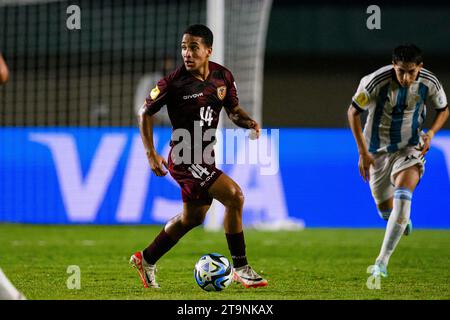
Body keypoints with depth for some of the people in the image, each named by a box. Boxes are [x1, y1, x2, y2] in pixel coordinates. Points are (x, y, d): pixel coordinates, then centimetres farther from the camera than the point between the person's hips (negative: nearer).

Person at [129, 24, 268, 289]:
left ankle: (147, 260, 40)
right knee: (234, 195, -20)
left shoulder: (223, 76, -1)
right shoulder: (173, 83, -16)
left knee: (193, 217, 21)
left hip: (205, 156, 8)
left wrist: (248, 122, -10)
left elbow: (233, 110, 13)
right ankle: (241, 269, -10)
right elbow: (146, 113, -4)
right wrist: (151, 153, -8)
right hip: (184, 157, -8)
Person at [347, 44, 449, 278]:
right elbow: (353, 112, -10)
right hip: (377, 150, 0)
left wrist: (431, 133, -14)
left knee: (402, 198, -24)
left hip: (410, 148, 0)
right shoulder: (376, 81, -24)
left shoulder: (429, 83, -16)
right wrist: (362, 152, -12)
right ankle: (403, 221, 50)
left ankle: (382, 262, -23)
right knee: (384, 207, 10)